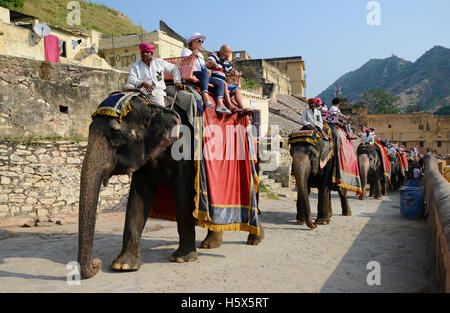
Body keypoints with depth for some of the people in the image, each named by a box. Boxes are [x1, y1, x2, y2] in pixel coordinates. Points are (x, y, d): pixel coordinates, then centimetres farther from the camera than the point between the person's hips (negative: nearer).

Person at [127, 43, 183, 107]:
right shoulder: (135, 66, 13)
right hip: (142, 92, 1)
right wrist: (142, 83, -22)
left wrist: (177, 81, 12)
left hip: (158, 91, -1)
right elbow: (131, 79, -4)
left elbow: (174, 68, 26)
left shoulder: (160, 62, 18)